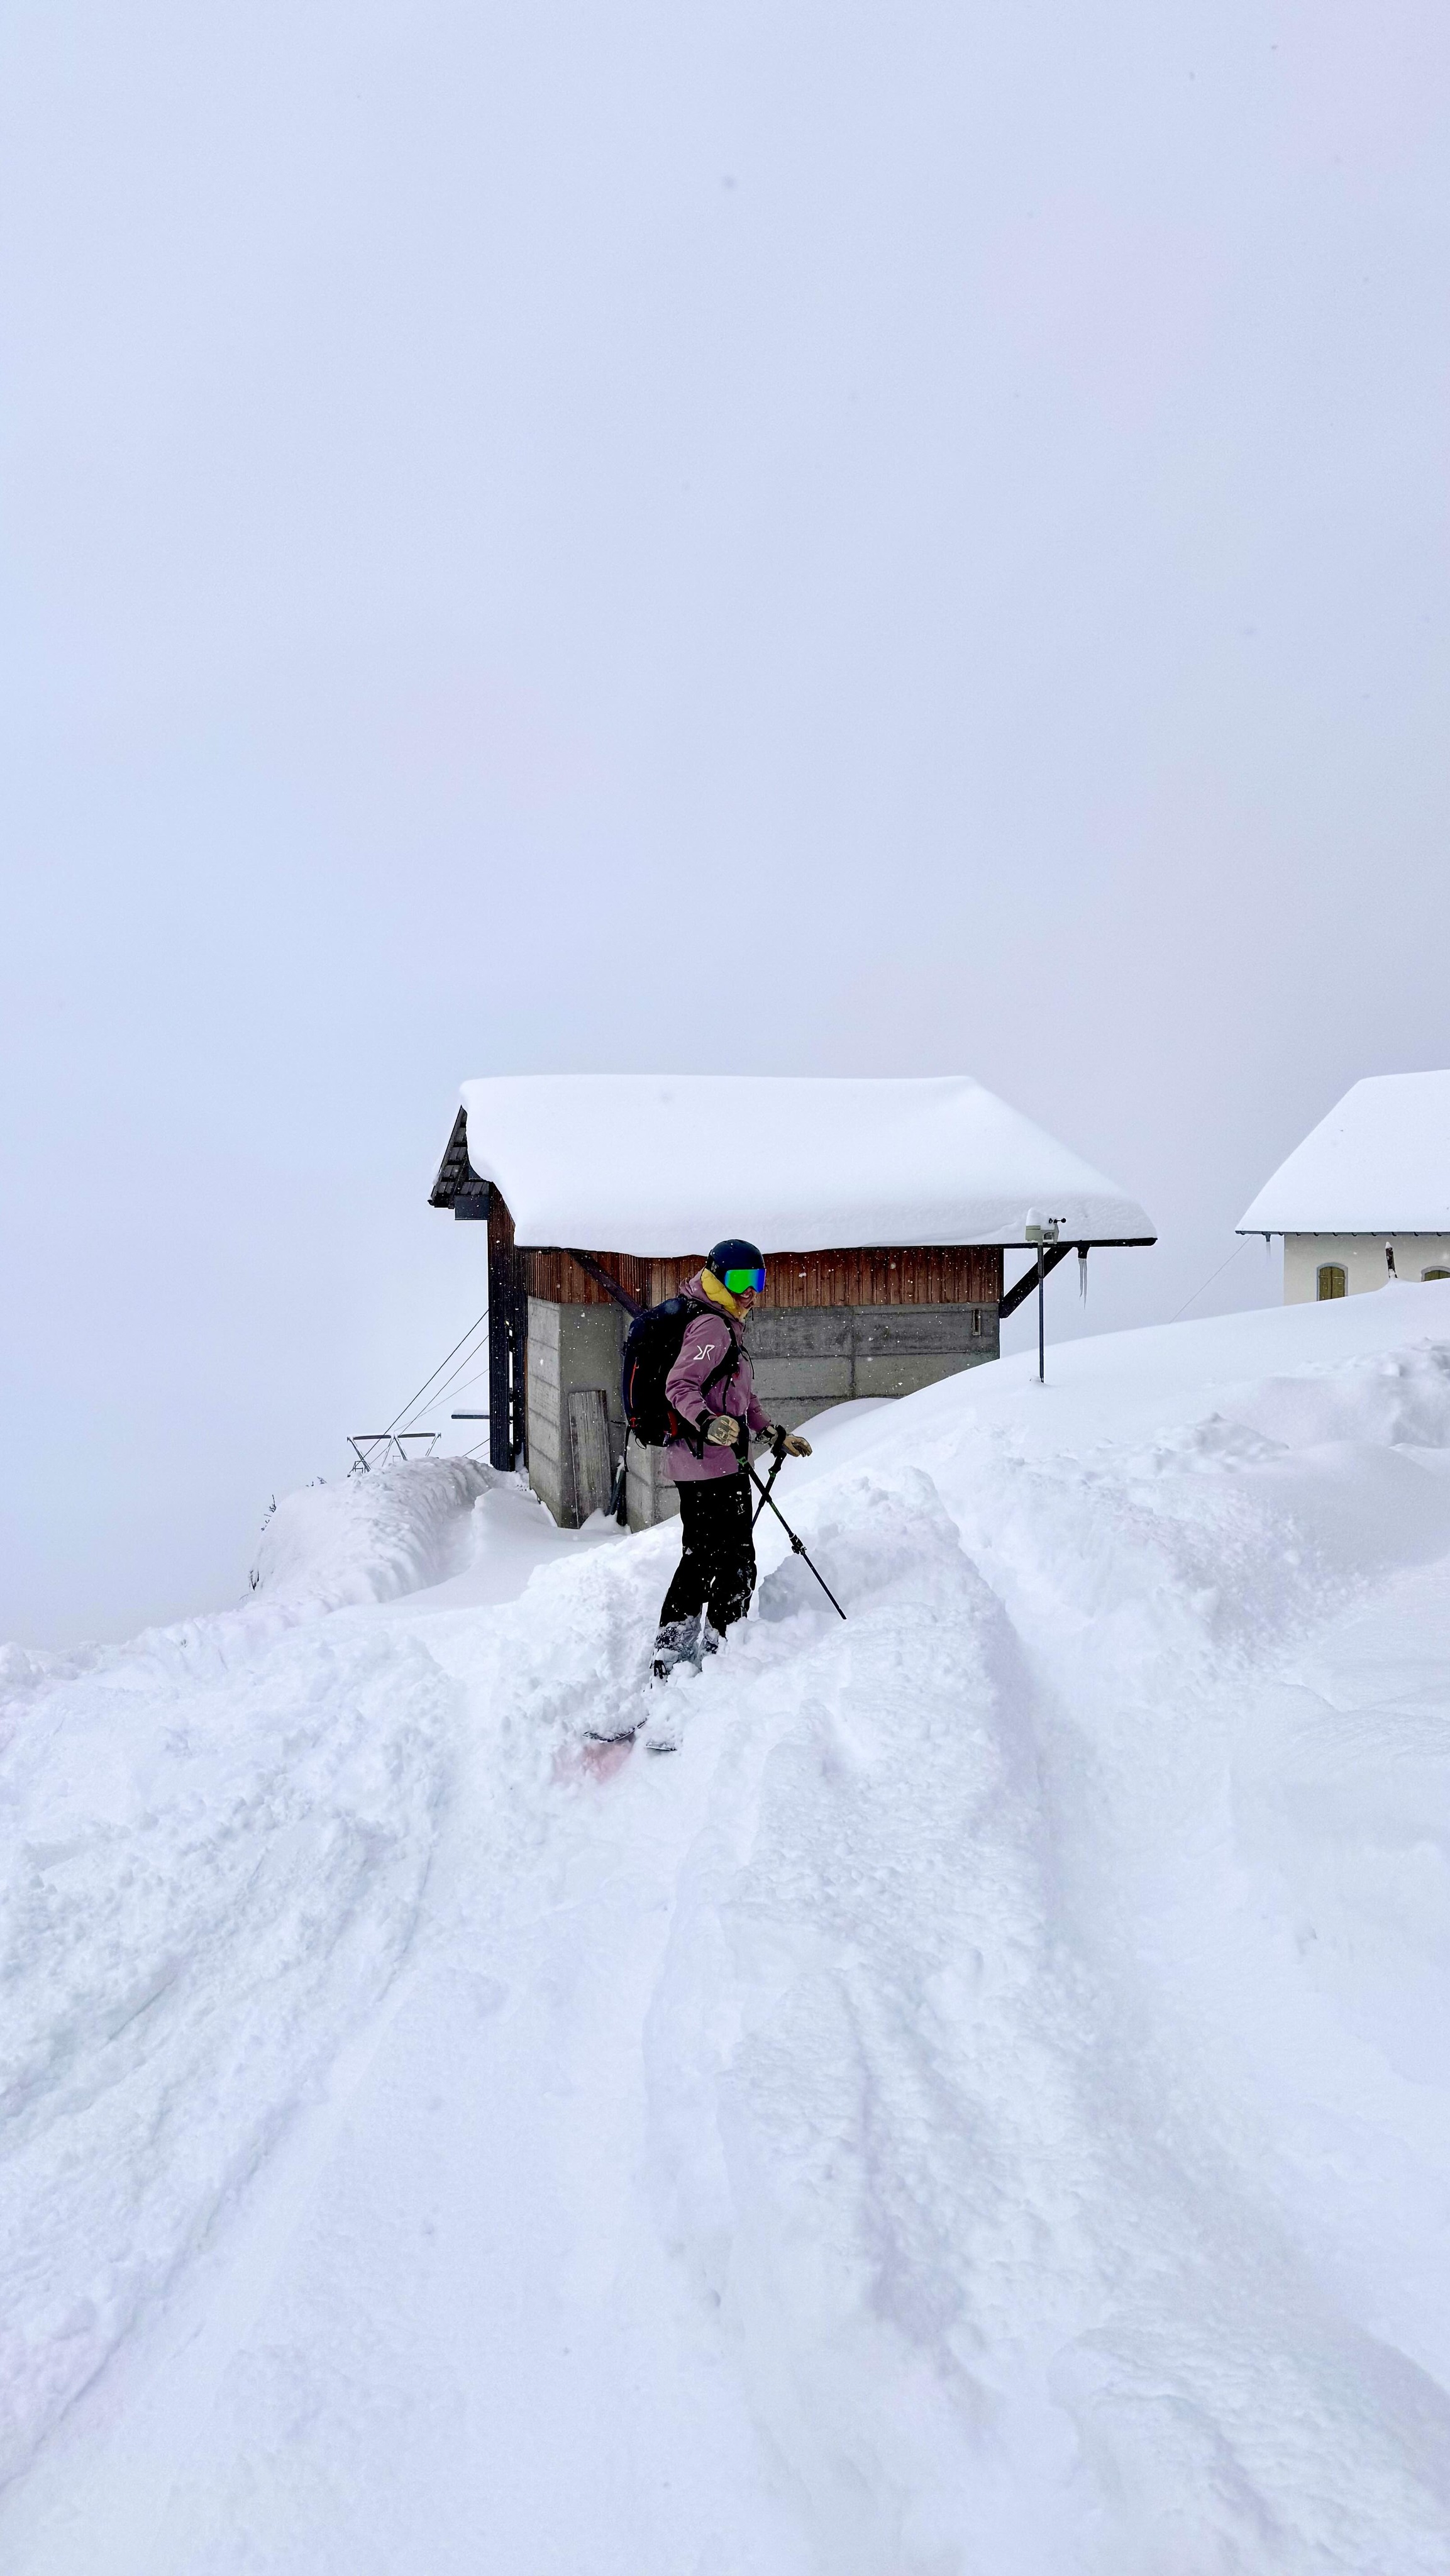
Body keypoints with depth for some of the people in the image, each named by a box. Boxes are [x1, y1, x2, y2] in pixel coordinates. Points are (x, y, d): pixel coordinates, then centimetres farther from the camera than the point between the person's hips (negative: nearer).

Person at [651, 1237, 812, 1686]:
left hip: (698, 1464, 11)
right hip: (714, 1464, -11)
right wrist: (707, 1422, -40)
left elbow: (740, 1398, 31)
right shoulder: (713, 1326, -12)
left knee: (701, 1557, 17)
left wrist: (775, 1435, 30)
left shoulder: (728, 1328, 21)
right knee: (735, 1563, -5)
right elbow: (680, 1385, -24)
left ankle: (672, 1660, 25)